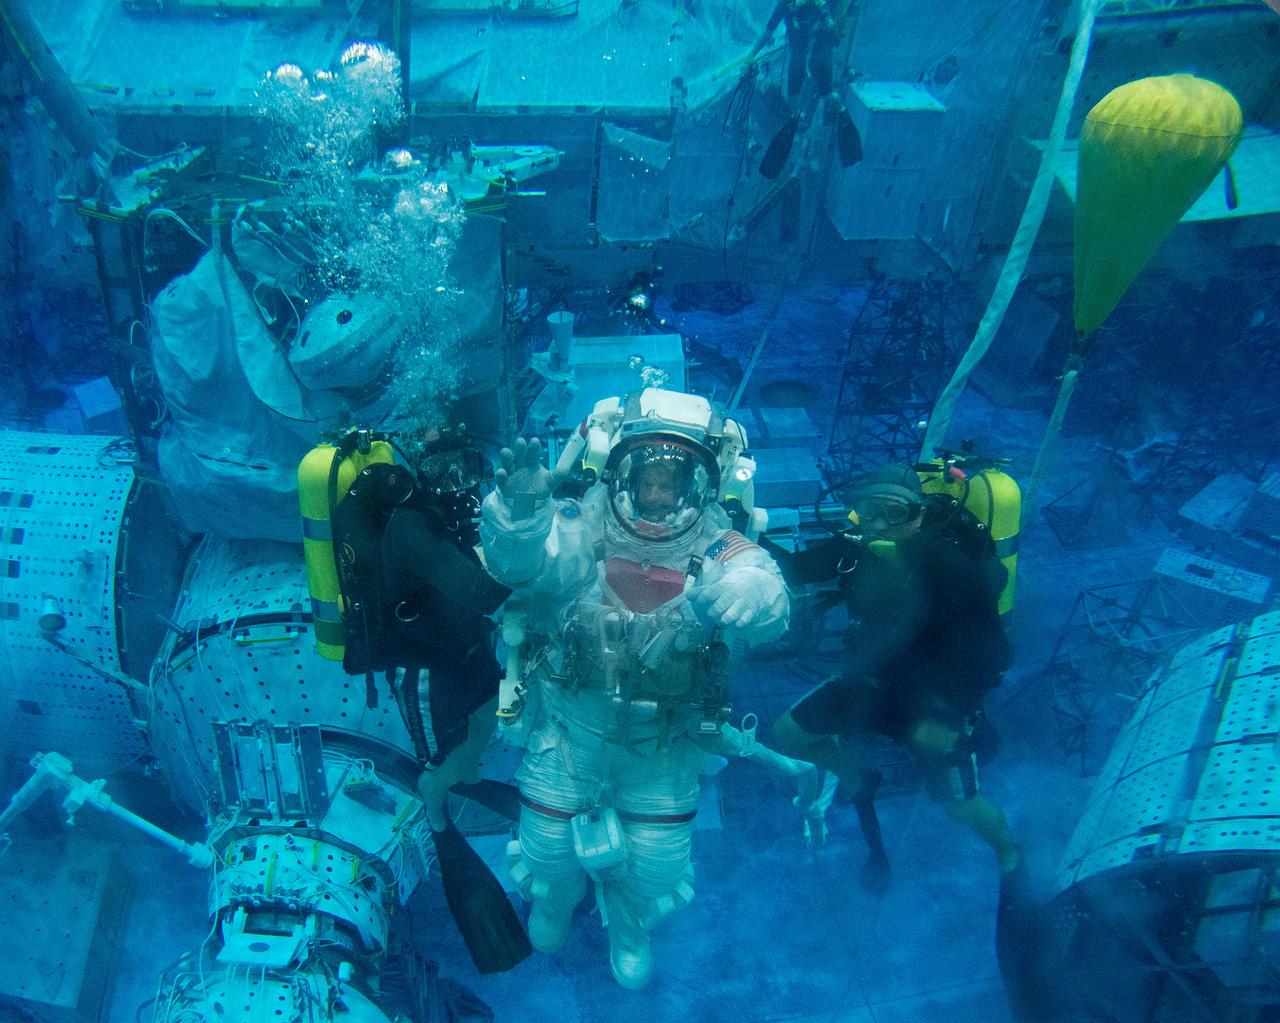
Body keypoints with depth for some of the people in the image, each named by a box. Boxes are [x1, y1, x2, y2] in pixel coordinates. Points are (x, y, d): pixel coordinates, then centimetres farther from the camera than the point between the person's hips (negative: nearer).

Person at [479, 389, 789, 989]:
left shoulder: (721, 550, -16)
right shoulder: (581, 528, -18)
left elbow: (767, 607, -36)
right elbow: (520, 558, -38)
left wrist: (733, 594, -59)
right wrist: (520, 509, -60)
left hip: (664, 744, 1)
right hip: (569, 731, 0)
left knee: (653, 871, 13)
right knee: (549, 852, 14)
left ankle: (628, 927, 52)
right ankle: (553, 902, 54)